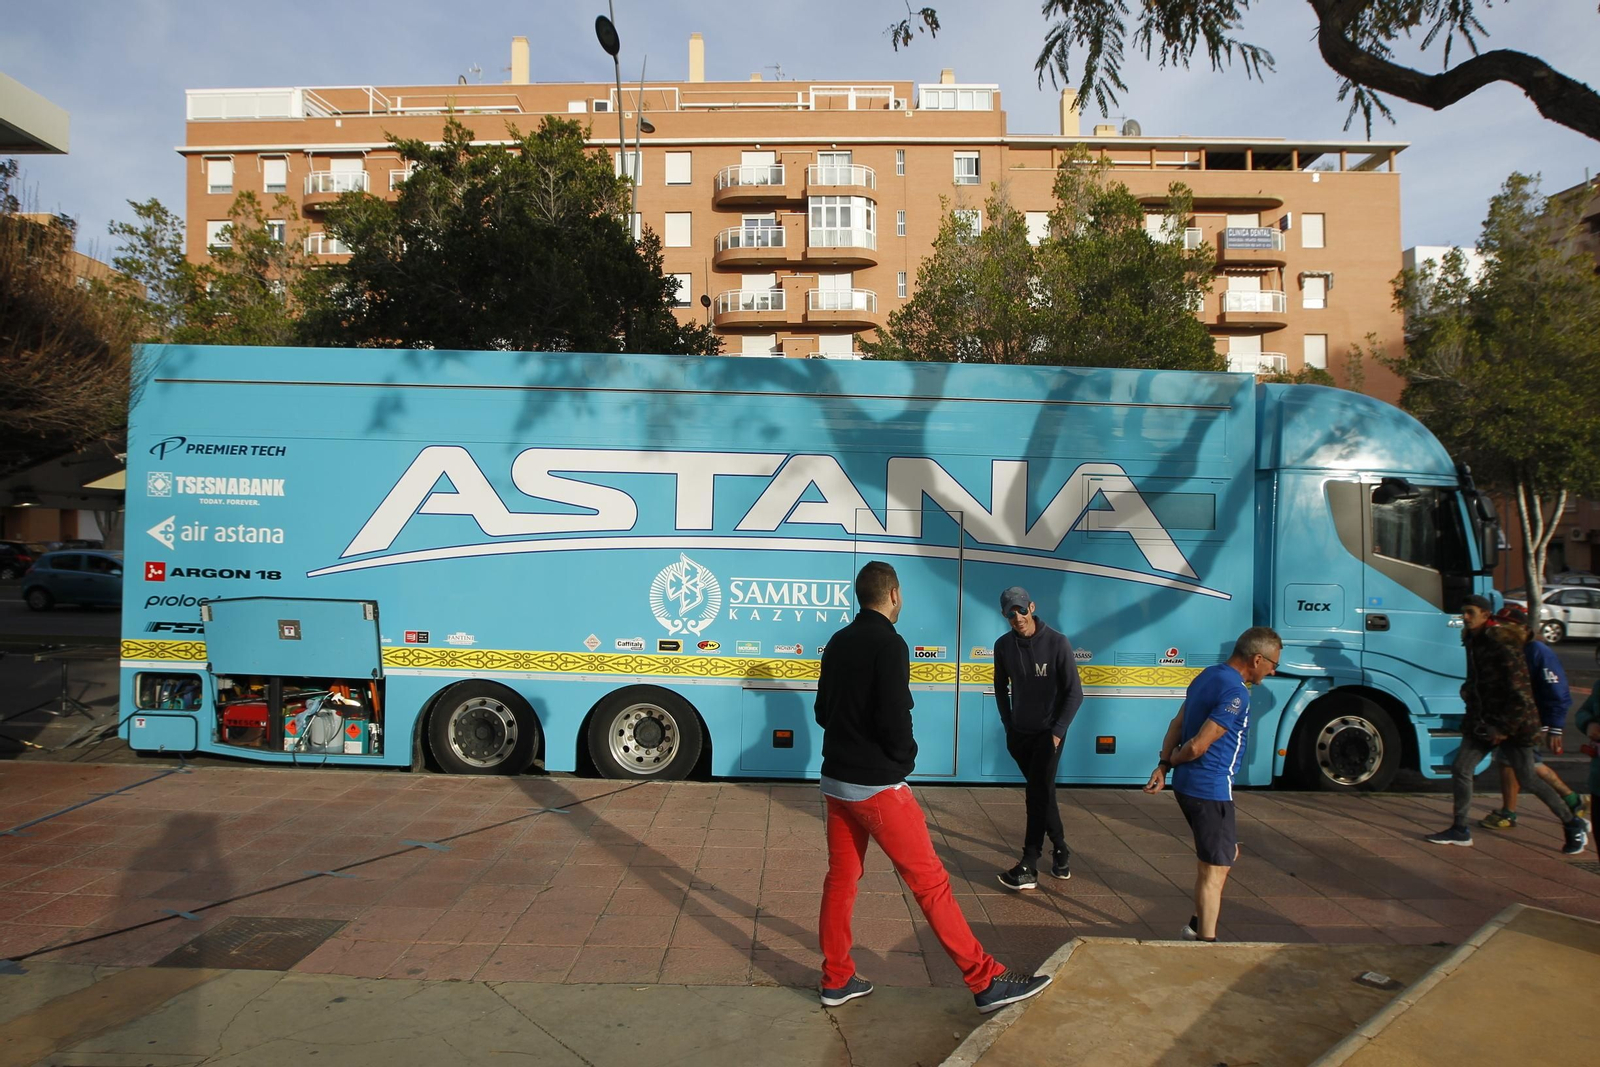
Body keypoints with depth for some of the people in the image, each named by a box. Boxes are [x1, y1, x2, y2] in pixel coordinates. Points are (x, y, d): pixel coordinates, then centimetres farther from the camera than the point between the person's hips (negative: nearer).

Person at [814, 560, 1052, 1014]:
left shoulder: (838, 643, 8)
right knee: (931, 883, -1)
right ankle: (986, 981, 7)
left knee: (841, 878, 15)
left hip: (836, 780, 8)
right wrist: (906, 756, -4)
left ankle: (836, 980, 24)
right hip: (878, 786, -8)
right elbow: (894, 719, -21)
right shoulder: (889, 644, -16)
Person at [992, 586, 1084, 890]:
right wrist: (1008, 725, 5)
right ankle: (1060, 850, 30)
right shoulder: (1003, 645, -4)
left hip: (1048, 732, -4)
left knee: (1037, 794, -10)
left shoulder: (1057, 643, -15)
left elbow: (1074, 693, -11)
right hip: (1019, 733, 4)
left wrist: (1057, 731, -13)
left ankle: (1029, 869, -7)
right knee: (1041, 793, 13)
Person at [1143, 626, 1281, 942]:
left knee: (1227, 854, 23)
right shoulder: (1235, 693, -21)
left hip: (1188, 784, 10)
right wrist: (1175, 761, -5)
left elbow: (1176, 724, 10)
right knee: (1215, 869, 2)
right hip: (1210, 789, -10)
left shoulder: (1209, 675, 9)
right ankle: (1205, 941, 11)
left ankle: (1198, 926, 31)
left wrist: (1164, 764, 3)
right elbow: (1198, 745, -25)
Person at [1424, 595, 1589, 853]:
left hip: (1512, 723, -8)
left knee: (1527, 779, 2)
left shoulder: (1503, 645, -19)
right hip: (1481, 721, 8)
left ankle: (1573, 825, 24)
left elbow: (1520, 692, -19)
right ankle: (1460, 831, 8)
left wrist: (1505, 728, -17)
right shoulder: (1473, 641, 7)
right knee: (1460, 769, 1)